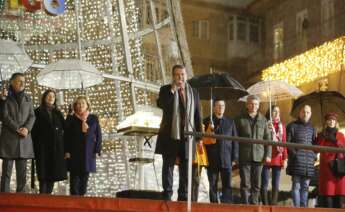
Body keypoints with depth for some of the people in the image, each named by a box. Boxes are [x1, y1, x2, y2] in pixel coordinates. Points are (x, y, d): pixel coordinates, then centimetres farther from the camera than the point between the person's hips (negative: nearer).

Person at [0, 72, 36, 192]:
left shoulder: (27, 99, 17)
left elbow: (32, 116, 9)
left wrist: (26, 128, -10)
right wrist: (17, 129, -15)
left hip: (24, 139, 4)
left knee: (22, 172, 3)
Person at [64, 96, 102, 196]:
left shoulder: (94, 119, 10)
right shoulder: (71, 119, 7)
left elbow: (98, 136, 8)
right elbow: (66, 136, 3)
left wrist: (97, 150, -1)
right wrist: (67, 151, -6)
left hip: (89, 153, 1)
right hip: (74, 153, -1)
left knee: (85, 177, 2)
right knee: (74, 177, -3)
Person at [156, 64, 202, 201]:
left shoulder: (194, 92, 13)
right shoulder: (166, 90, 6)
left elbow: (197, 116, 12)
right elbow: (160, 104, -15)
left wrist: (199, 136, 7)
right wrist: (172, 90, -18)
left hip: (188, 135, 2)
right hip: (170, 135, -2)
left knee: (185, 167, 2)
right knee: (168, 165, 0)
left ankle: (183, 195, 7)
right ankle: (167, 194, 3)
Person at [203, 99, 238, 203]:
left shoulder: (230, 122, 12)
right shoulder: (207, 121, 7)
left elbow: (235, 141, 9)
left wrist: (234, 158, 2)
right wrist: (204, 158, -7)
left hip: (227, 159, 1)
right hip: (212, 160, -1)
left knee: (227, 186, -1)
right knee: (212, 186, 4)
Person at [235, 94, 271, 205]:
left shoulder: (263, 120, 11)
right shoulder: (240, 119, 4)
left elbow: (267, 138, 10)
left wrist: (268, 154, 2)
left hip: (259, 157, 2)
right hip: (244, 157, -2)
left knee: (256, 184, 7)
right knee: (245, 184, -3)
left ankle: (254, 205, 16)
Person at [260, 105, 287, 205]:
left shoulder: (282, 125, 11)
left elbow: (284, 142, 9)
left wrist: (285, 158, 2)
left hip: (278, 158, 3)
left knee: (276, 184, 5)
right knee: (265, 183, -1)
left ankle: (274, 204, 10)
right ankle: (265, 205, 4)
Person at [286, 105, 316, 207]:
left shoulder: (311, 128, 17)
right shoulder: (292, 126, 3)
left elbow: (315, 144, 24)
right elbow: (287, 142, -3)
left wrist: (314, 155, 9)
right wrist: (293, 154, -11)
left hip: (309, 161, 5)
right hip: (297, 161, -5)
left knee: (305, 186, 6)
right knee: (296, 185, -6)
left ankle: (304, 207, 10)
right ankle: (296, 207, -6)